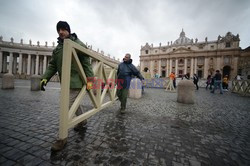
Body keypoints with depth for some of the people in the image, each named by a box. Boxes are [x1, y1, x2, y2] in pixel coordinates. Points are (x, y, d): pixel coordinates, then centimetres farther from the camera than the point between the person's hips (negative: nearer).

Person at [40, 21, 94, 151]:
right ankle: (82, 120, 43)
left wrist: (89, 79, -16)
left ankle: (62, 138, 7)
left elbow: (86, 63, -10)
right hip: (65, 83, 8)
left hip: (75, 82, -8)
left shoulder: (78, 44, -5)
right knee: (74, 104, 20)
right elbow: (52, 65, 15)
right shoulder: (57, 48, 17)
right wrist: (45, 78, 2)